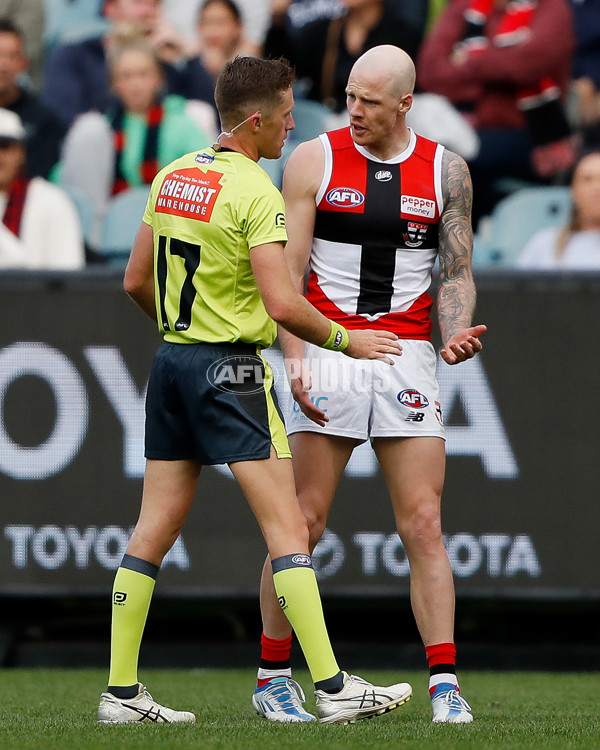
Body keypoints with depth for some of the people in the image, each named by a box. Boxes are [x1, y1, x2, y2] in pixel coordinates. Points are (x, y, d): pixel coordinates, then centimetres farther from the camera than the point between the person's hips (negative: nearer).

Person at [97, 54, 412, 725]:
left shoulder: (172, 176, 9)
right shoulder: (254, 192, -15)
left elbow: (136, 281, 16)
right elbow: (282, 304, -21)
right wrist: (344, 340, -7)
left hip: (170, 360, 8)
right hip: (229, 370, -8)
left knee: (154, 530, 9)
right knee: (287, 528, -7)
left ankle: (121, 692, 9)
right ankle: (332, 688, -10)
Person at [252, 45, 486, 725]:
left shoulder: (445, 172, 7)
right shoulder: (315, 160, 2)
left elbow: (457, 274, 10)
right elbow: (288, 272, 0)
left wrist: (455, 335, -10)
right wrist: (295, 359, -12)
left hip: (408, 356, 1)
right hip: (327, 351, -1)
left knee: (423, 527, -4)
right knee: (302, 523, -3)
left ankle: (444, 684, -3)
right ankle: (272, 675, 8)